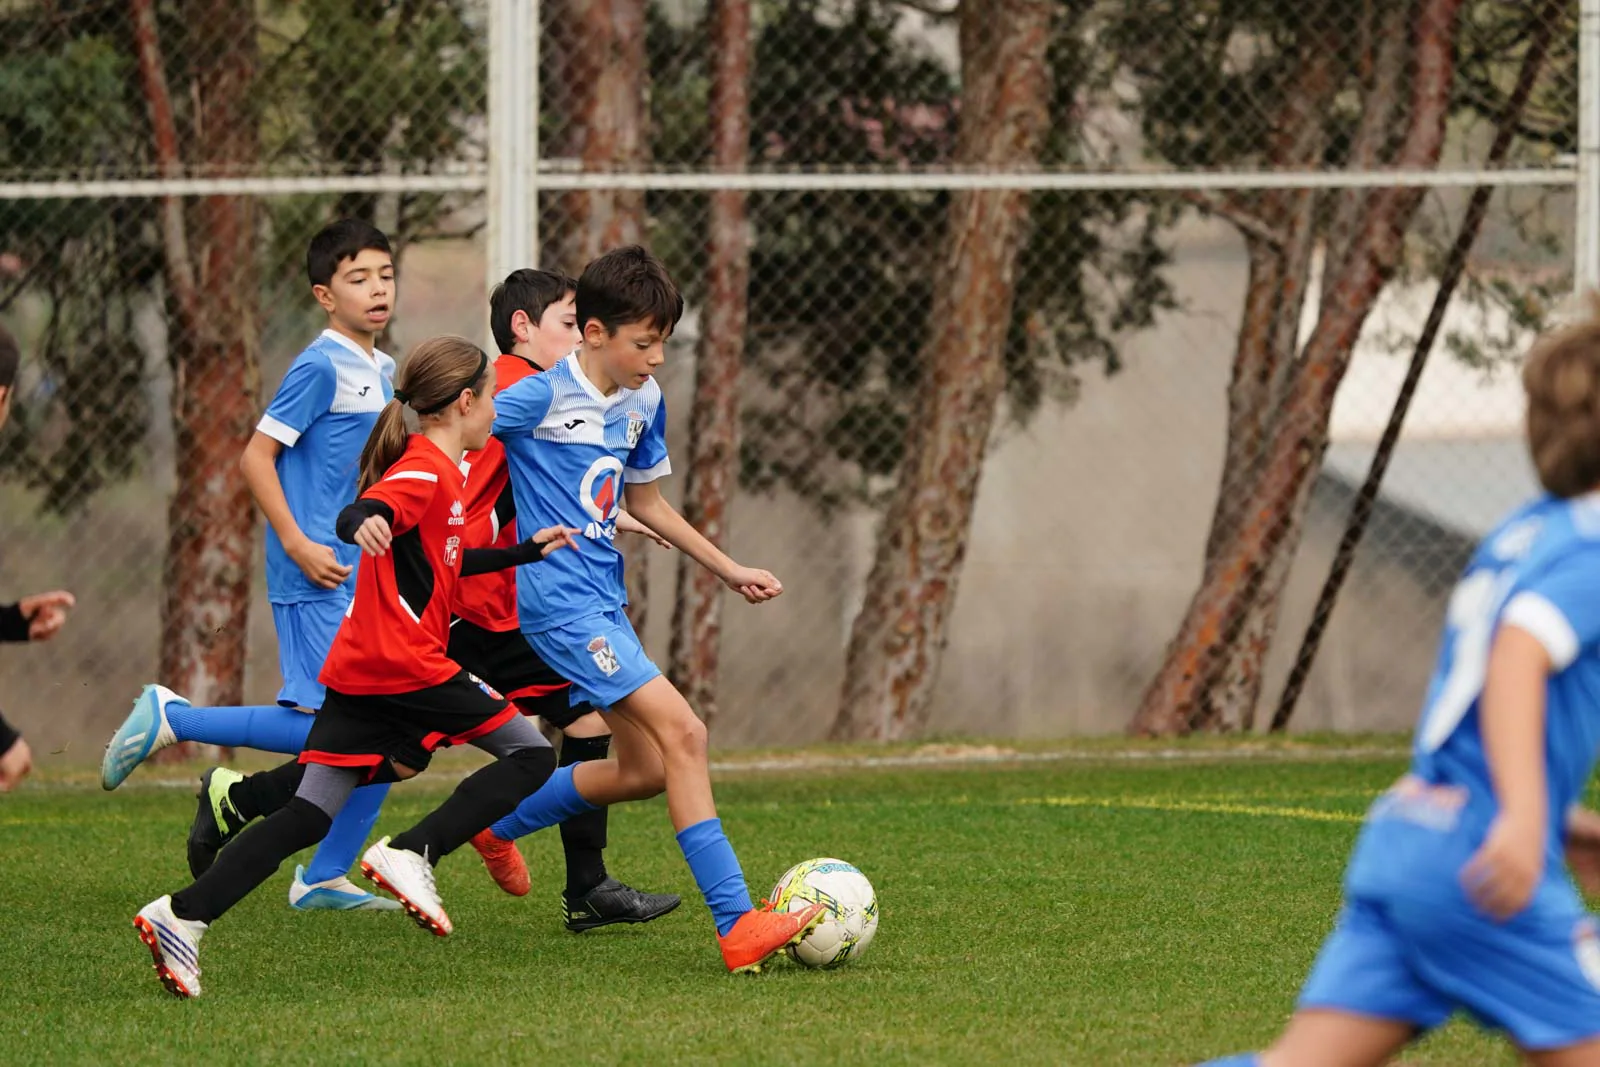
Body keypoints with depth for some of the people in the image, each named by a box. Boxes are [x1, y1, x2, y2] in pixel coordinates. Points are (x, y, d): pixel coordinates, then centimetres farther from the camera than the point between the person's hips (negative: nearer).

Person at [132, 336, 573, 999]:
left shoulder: (431, 470, 21)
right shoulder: (429, 471, -9)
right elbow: (353, 519, -28)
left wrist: (529, 551, 40)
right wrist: (364, 523, -51)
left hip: (356, 673, 9)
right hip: (408, 668, -9)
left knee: (310, 815, 2)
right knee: (530, 754, 3)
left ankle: (184, 915, -12)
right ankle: (412, 855, -12)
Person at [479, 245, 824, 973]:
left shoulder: (642, 401, 10)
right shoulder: (545, 396, -15)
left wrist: (729, 570, 22)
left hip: (603, 599, 9)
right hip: (559, 599, -9)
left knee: (645, 769, 14)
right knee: (683, 733, -18)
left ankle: (500, 823, 35)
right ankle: (738, 926, -21)